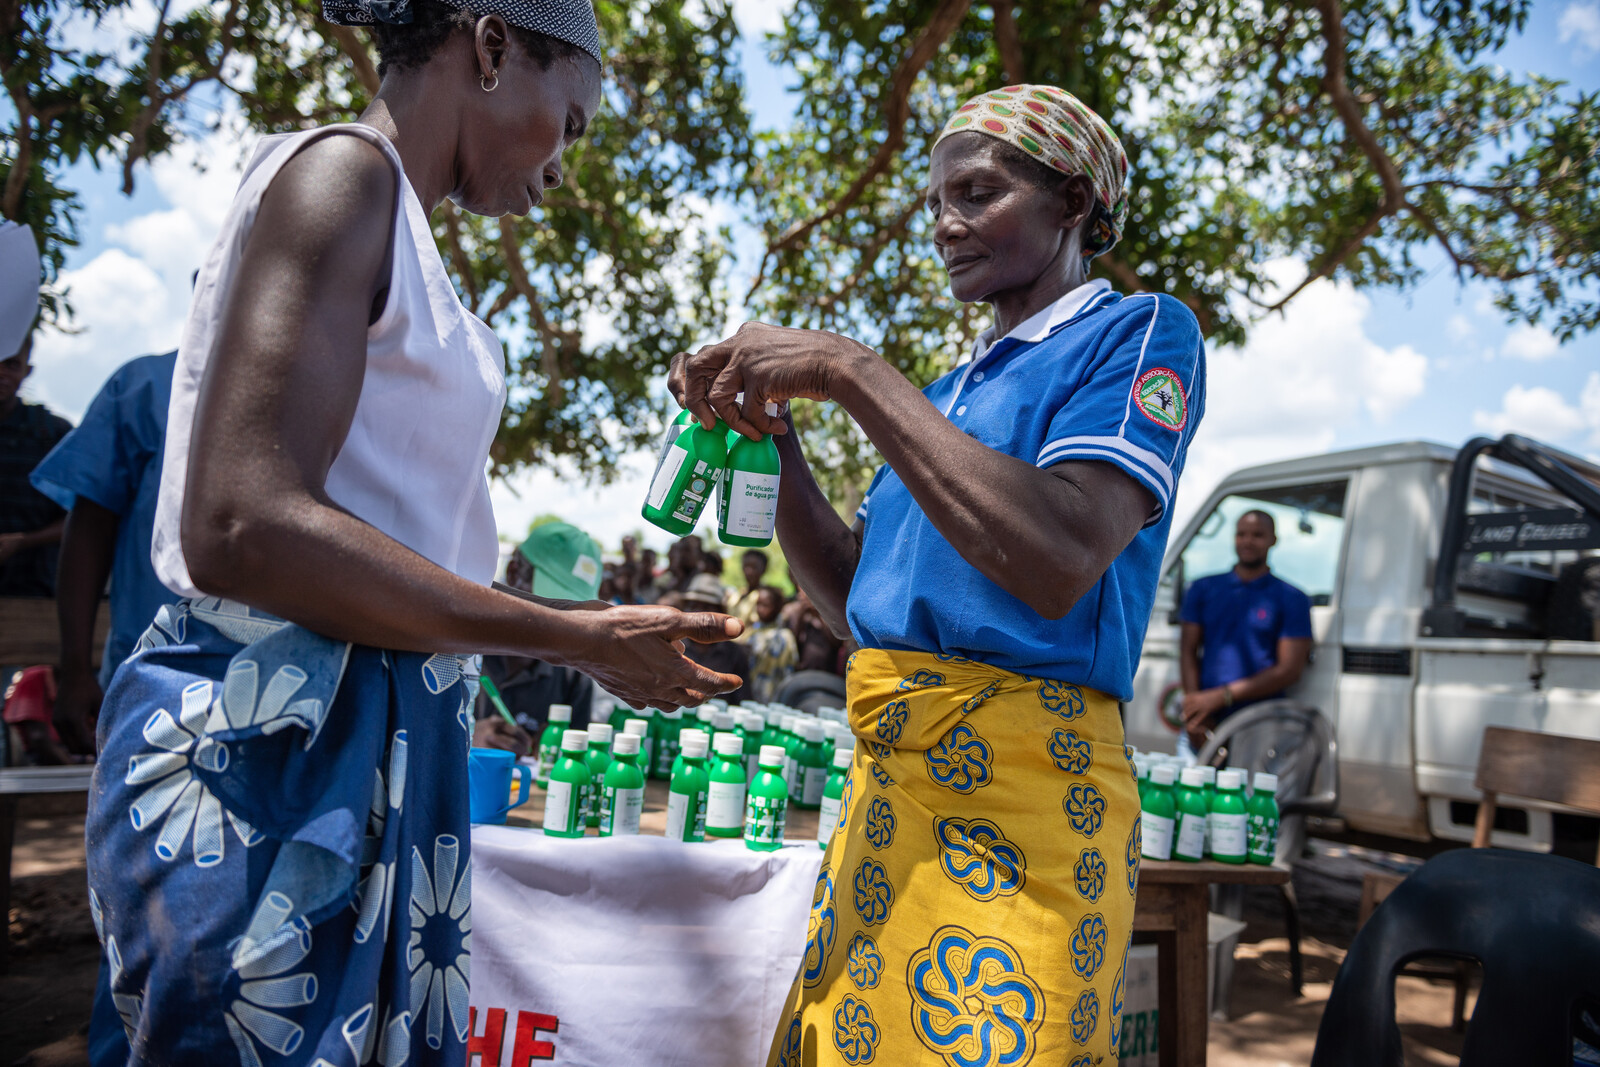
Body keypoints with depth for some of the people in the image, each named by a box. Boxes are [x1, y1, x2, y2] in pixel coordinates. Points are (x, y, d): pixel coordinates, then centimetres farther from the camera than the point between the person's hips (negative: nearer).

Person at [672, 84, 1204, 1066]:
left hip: (1018, 795, -7)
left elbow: (1060, 562, -21)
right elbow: (854, 601, 18)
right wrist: (768, 432, 5)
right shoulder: (953, 389, 21)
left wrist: (851, 372, -18)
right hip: (887, 788, 7)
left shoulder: (1141, 334, -2)